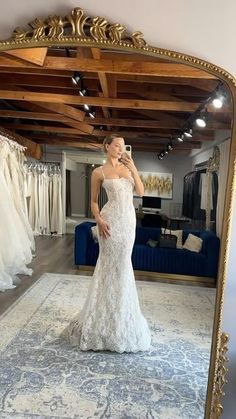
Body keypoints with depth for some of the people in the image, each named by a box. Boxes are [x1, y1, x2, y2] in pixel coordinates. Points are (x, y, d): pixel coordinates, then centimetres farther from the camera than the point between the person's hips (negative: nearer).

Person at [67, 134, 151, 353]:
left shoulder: (127, 167, 11)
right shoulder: (99, 172, -1)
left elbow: (140, 192, 3)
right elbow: (94, 201, 2)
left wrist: (133, 169, -6)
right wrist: (99, 220, -14)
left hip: (129, 218, 5)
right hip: (112, 219, -5)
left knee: (123, 263, 13)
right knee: (110, 263, 2)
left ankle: (120, 312, 32)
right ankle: (105, 314, 21)